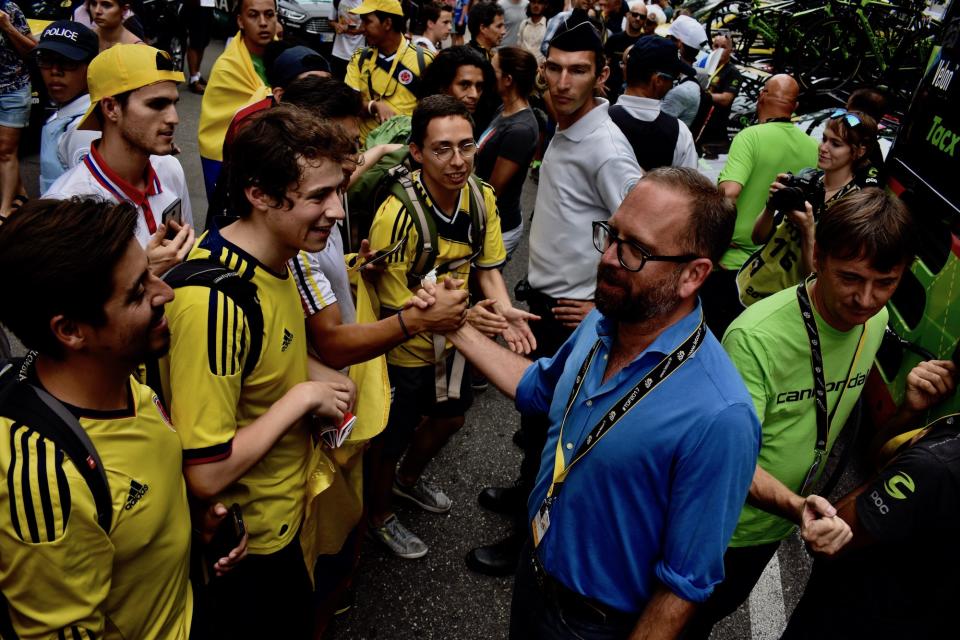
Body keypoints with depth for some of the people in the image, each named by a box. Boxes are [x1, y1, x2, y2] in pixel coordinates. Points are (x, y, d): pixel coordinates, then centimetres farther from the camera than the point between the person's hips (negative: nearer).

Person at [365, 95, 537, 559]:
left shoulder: (482, 197, -13)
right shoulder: (397, 215, -32)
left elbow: (487, 265, 0)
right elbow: (395, 309, -25)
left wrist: (504, 311, -20)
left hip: (451, 340, 7)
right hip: (403, 347, -6)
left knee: (450, 416, 27)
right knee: (391, 439, 13)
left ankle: (410, 479, 58)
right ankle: (379, 515, 45)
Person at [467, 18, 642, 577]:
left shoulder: (606, 149, -21)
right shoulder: (562, 132, 6)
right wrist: (536, 287, 12)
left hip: (573, 311, -9)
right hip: (542, 298, 9)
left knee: (550, 423, 5)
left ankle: (531, 539, 23)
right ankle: (528, 491, 46)